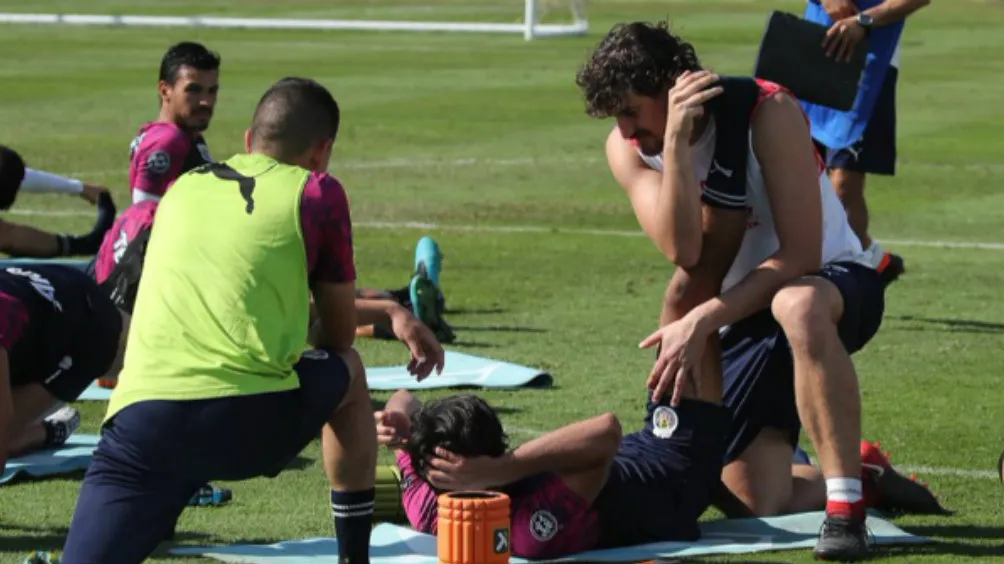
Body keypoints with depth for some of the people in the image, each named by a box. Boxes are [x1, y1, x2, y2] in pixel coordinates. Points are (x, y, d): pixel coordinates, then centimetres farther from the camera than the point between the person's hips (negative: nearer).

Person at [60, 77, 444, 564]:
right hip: (253, 421, -2)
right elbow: (340, 333, 19)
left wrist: (388, 315, 49)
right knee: (348, 372, 30)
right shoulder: (317, 192, 11)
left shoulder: (181, 189, 26)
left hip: (140, 419, 2)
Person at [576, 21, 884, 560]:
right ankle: (864, 476, 24)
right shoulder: (627, 147, -9)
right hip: (742, 312, 5)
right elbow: (683, 250, -26)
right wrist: (676, 140, -36)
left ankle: (847, 506, -35)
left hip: (834, 281, -5)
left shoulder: (767, 112, -23)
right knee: (759, 502, -7)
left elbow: (800, 256, -26)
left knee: (797, 305, -44)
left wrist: (702, 320, -31)